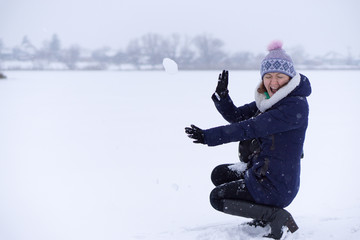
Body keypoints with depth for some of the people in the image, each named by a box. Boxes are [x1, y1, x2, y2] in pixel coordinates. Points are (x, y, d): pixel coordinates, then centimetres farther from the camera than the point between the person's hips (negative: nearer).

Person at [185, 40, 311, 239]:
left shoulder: (296, 106, -23)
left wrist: (209, 136, -26)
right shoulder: (268, 99, 6)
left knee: (217, 197, 2)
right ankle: (264, 214, 16)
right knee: (219, 174, 23)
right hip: (260, 171, 10)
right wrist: (222, 96, -13)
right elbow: (236, 116, 8)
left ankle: (275, 215, -5)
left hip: (276, 185, -10)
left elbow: (252, 128, -27)